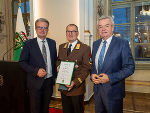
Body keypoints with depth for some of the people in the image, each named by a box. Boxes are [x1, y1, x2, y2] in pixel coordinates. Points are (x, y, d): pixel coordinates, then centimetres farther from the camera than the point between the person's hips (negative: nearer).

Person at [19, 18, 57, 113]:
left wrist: (55, 75, 4)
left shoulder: (52, 43, 6)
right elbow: (22, 62, -7)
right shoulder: (29, 44, -6)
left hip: (49, 80, 4)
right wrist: (36, 71, -19)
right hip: (36, 82, -3)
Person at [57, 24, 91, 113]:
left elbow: (86, 68, -12)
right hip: (63, 86, 5)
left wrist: (75, 82, -20)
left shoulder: (85, 48, -8)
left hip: (77, 88, -4)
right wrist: (58, 67, -2)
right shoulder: (61, 47, 10)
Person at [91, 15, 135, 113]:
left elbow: (130, 68, -14)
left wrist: (109, 78, -21)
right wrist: (92, 74, -4)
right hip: (97, 89, 5)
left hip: (113, 90, -5)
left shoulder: (122, 43, -11)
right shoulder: (95, 44, 8)